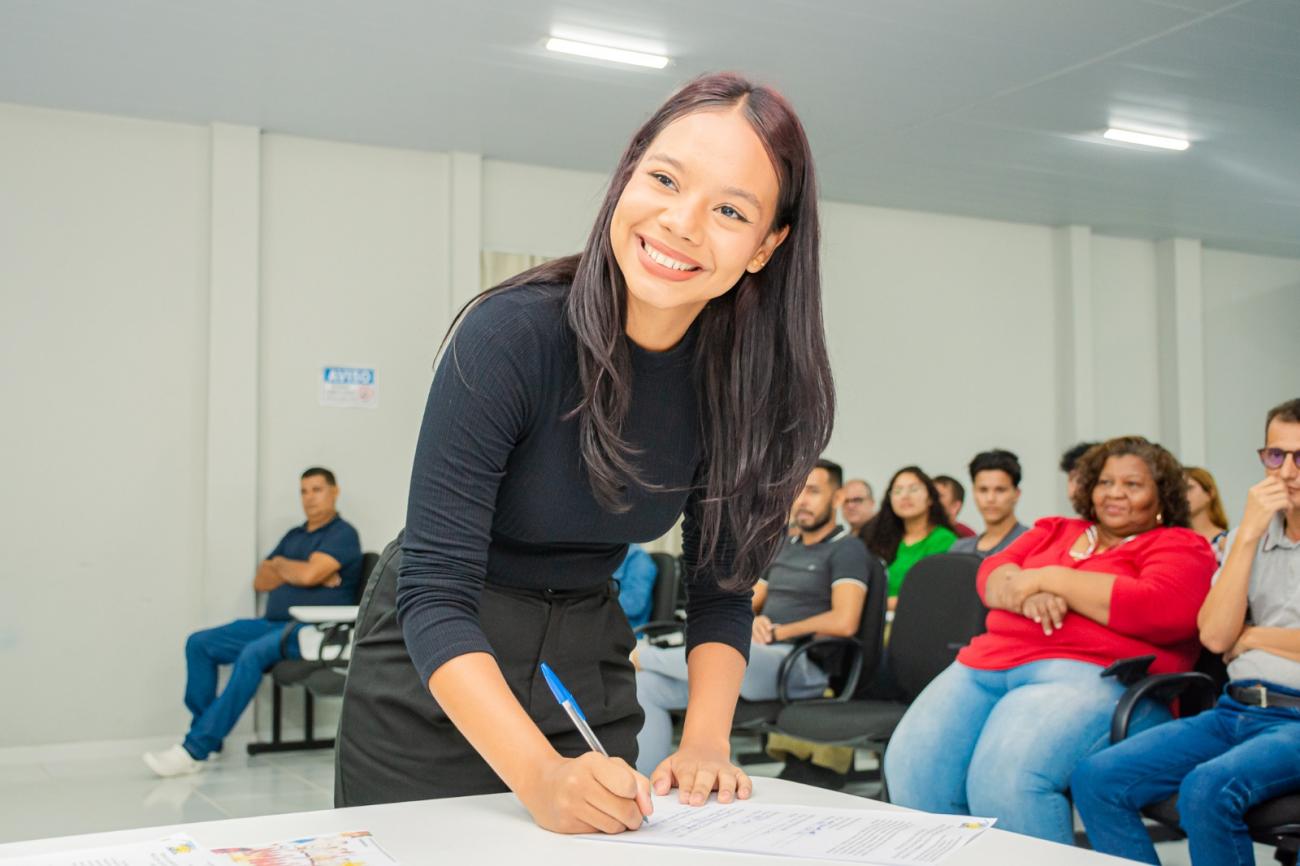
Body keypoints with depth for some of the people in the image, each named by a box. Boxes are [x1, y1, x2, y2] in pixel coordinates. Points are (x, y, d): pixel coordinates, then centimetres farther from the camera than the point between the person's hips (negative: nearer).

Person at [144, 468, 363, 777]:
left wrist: (280, 565, 3)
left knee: (253, 653, -33)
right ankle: (207, 736, -7)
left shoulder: (343, 534, -3)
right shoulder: (294, 536, 22)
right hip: (273, 623, 9)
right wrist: (297, 572, -5)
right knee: (199, 643, -4)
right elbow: (260, 581, 12)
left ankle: (195, 750, -33)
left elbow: (309, 574, -18)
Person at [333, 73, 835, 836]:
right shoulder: (515, 333, -25)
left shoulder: (743, 378, -11)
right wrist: (540, 774, -38)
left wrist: (706, 743, -17)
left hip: (590, 669, 4)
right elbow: (432, 595, -27)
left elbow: (721, 589, -2)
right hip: (437, 682, -4)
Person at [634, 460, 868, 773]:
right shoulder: (783, 548, 23)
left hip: (803, 666, -7)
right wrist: (752, 622, -3)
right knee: (644, 685, -11)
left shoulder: (847, 549, -1)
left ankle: (642, 655, -4)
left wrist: (777, 632, -7)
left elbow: (844, 622, -16)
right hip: (754, 660, 8)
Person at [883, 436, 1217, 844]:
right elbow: (991, 572, 15)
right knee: (912, 767, -21)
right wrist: (1027, 594, -10)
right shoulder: (1054, 530, 29)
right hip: (989, 662, 6)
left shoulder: (1180, 545, 12)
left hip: (1095, 673, -5)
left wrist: (1049, 578, -4)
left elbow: (1163, 609, -9)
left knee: (1006, 778, -34)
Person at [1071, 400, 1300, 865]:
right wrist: (1248, 535, -5)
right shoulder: (1250, 533, 15)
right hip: (1236, 710, 6)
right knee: (1096, 778, -14)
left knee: (1206, 788, -34)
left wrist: (1253, 636, 0)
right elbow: (1214, 636, 0)